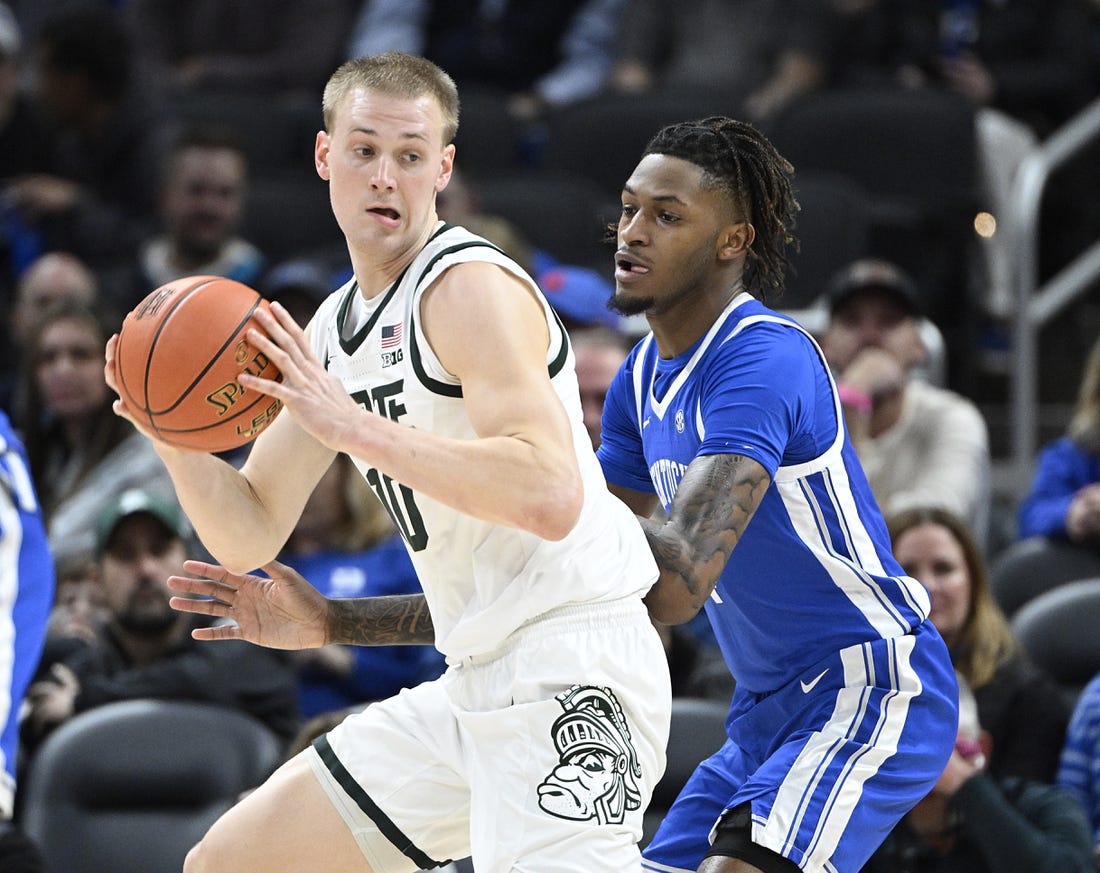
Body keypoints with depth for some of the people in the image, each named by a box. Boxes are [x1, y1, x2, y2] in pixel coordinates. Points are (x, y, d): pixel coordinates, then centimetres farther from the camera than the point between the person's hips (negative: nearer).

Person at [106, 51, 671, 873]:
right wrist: (176, 437, -3)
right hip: (478, 683, 9)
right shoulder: (334, 330, 14)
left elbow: (549, 496, -27)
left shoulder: (472, 287, -14)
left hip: (570, 674, -9)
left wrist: (352, 426, -26)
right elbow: (251, 534, 17)